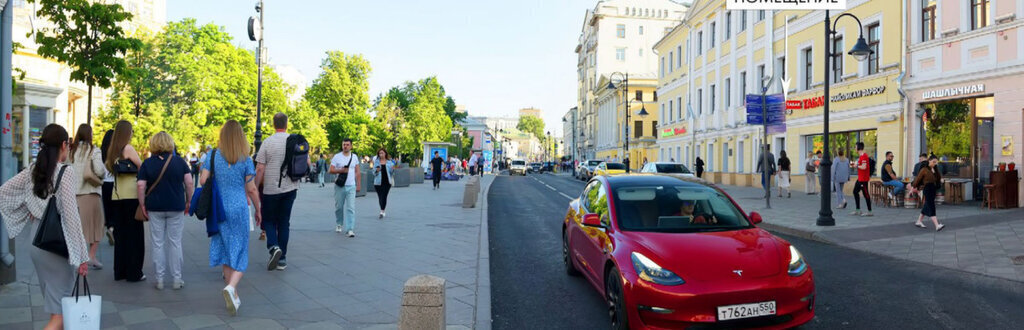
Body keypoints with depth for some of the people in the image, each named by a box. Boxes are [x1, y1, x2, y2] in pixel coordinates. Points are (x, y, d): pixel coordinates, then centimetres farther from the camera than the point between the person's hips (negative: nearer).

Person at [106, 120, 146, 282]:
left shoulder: (113, 150, 10)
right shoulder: (128, 149, -10)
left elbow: (109, 168, 18)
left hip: (117, 195, 7)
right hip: (131, 194, -7)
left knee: (120, 233, 13)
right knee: (134, 234, 0)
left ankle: (119, 271, 19)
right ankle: (134, 273, 3)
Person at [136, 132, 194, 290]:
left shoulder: (147, 163, -1)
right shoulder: (179, 161, -1)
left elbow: (141, 186, -6)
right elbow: (190, 183, -5)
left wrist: (142, 204, 3)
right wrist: (188, 201, 5)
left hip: (155, 208, 0)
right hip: (176, 208, 0)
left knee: (158, 243, 7)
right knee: (175, 242, 7)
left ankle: (159, 279, 12)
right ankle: (177, 279, 10)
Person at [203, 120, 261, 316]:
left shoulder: (214, 156, 0)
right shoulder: (245, 160, -4)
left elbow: (203, 180, -5)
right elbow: (251, 190, -4)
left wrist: (217, 188, 16)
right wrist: (258, 211, 8)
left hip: (219, 209, 3)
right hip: (239, 208, -2)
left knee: (225, 252, 13)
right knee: (240, 253, 3)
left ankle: (232, 295, 19)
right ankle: (231, 287, -21)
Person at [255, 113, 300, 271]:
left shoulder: (268, 142, -8)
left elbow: (260, 169, -9)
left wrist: (256, 187, 0)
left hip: (270, 188, -3)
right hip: (290, 188, 3)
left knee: (269, 220, 12)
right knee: (284, 222, 10)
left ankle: (273, 247, -12)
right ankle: (282, 259, 11)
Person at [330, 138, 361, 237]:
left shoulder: (355, 157, 8)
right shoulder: (337, 157, 1)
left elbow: (357, 172, 11)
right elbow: (331, 170, -3)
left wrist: (358, 184, 7)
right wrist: (341, 170, -17)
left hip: (351, 186, 1)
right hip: (340, 186, -1)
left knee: (351, 208, -8)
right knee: (339, 207, 10)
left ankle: (350, 229, -9)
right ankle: (339, 224, 31)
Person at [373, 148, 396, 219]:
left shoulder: (389, 162, 6)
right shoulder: (376, 162, 6)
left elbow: (392, 173, 8)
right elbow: (374, 173, 6)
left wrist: (393, 169, -12)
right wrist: (376, 171, -15)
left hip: (387, 182, -1)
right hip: (378, 182, 1)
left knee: (384, 196, -10)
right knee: (380, 197, 6)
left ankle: (382, 212, -12)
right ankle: (383, 212, 22)